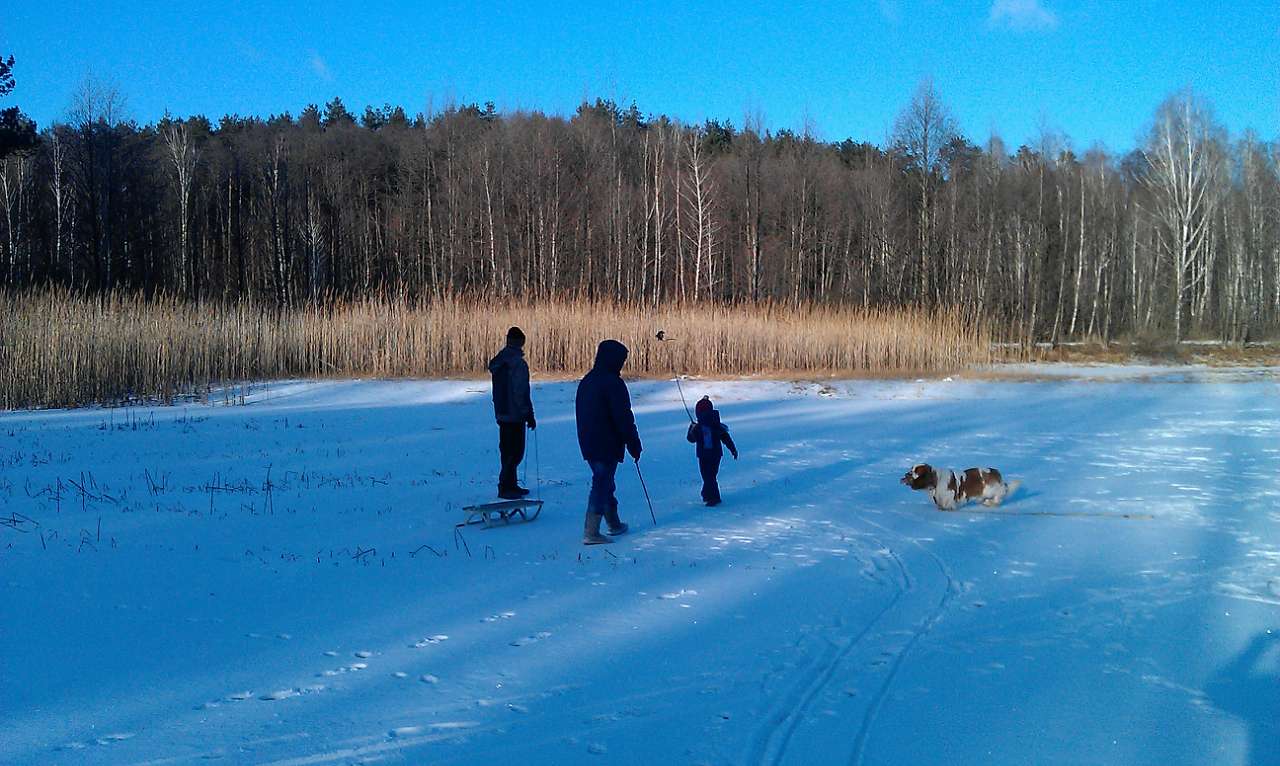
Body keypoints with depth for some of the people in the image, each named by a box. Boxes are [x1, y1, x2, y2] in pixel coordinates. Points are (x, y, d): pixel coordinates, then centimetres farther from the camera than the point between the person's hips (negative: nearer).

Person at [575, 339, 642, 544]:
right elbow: (624, 418, -17)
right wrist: (634, 445, -10)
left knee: (604, 482, 20)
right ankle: (590, 533, -5)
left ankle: (614, 523, 32)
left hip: (588, 444, 9)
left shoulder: (586, 381, 11)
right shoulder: (613, 383, -16)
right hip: (607, 445, -9)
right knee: (602, 484, -4)